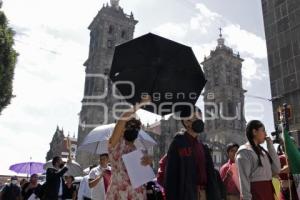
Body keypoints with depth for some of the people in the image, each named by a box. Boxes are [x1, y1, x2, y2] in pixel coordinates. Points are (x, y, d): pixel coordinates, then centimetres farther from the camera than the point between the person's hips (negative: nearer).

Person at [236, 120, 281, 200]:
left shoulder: (262, 151, 15)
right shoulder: (244, 151, -9)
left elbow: (276, 169, 6)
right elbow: (243, 179, -14)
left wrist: (270, 146, 6)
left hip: (268, 191, 8)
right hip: (255, 192, -8)